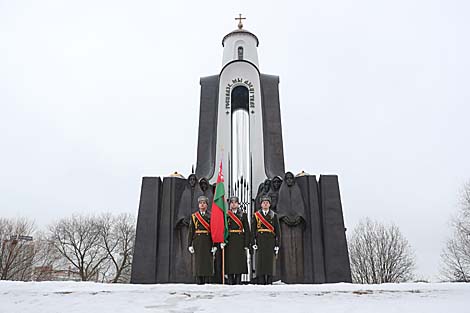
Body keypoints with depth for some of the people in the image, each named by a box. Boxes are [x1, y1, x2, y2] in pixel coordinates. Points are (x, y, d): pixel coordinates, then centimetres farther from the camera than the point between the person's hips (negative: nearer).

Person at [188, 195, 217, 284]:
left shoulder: (211, 216, 6)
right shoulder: (194, 216, 7)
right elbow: (191, 231, 6)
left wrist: (215, 245, -4)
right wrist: (190, 245, 0)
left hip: (208, 241, 0)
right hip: (198, 242, 0)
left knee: (208, 261, -1)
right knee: (198, 261, 1)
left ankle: (207, 282, 8)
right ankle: (199, 282, 9)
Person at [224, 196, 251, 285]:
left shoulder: (243, 215, 6)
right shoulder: (226, 215, 7)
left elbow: (247, 230, 4)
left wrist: (246, 244, -3)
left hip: (240, 241, 0)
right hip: (229, 241, 0)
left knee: (240, 262, -1)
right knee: (229, 262, 0)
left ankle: (238, 282, 6)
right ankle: (230, 282, 8)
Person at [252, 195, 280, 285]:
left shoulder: (274, 215, 6)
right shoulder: (256, 215, 5)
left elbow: (278, 231, 5)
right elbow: (253, 230, 4)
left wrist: (277, 244, 0)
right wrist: (254, 243, -3)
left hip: (271, 241, 0)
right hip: (260, 241, 0)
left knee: (270, 261, 1)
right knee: (260, 261, -2)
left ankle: (269, 282, 9)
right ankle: (261, 282, 5)